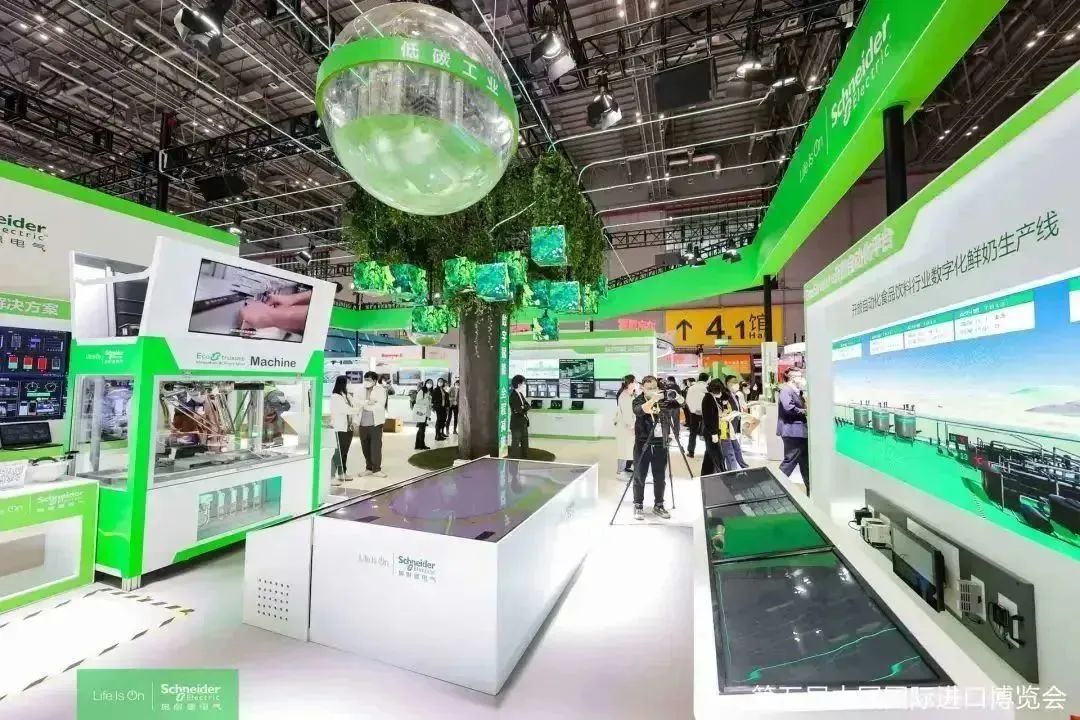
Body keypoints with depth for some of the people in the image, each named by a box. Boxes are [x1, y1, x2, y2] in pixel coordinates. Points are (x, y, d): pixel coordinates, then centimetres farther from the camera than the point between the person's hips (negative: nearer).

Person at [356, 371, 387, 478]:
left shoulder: (380, 390, -2)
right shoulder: (362, 390, 13)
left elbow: (380, 405, -12)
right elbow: (358, 402, 1)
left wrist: (366, 406, -6)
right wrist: (367, 402, -16)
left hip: (375, 422, -5)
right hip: (363, 423, 5)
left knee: (376, 446, -3)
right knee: (365, 447, 9)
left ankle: (376, 469, 4)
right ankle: (369, 468, 21)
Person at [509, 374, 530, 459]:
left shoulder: (521, 394, 12)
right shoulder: (513, 395, -15)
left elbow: (527, 406, 7)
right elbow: (516, 409, -23)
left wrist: (523, 408, -11)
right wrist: (524, 408, -11)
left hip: (524, 423, 9)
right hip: (516, 424, -9)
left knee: (525, 443, 15)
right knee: (515, 443, 0)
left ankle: (525, 459, 25)